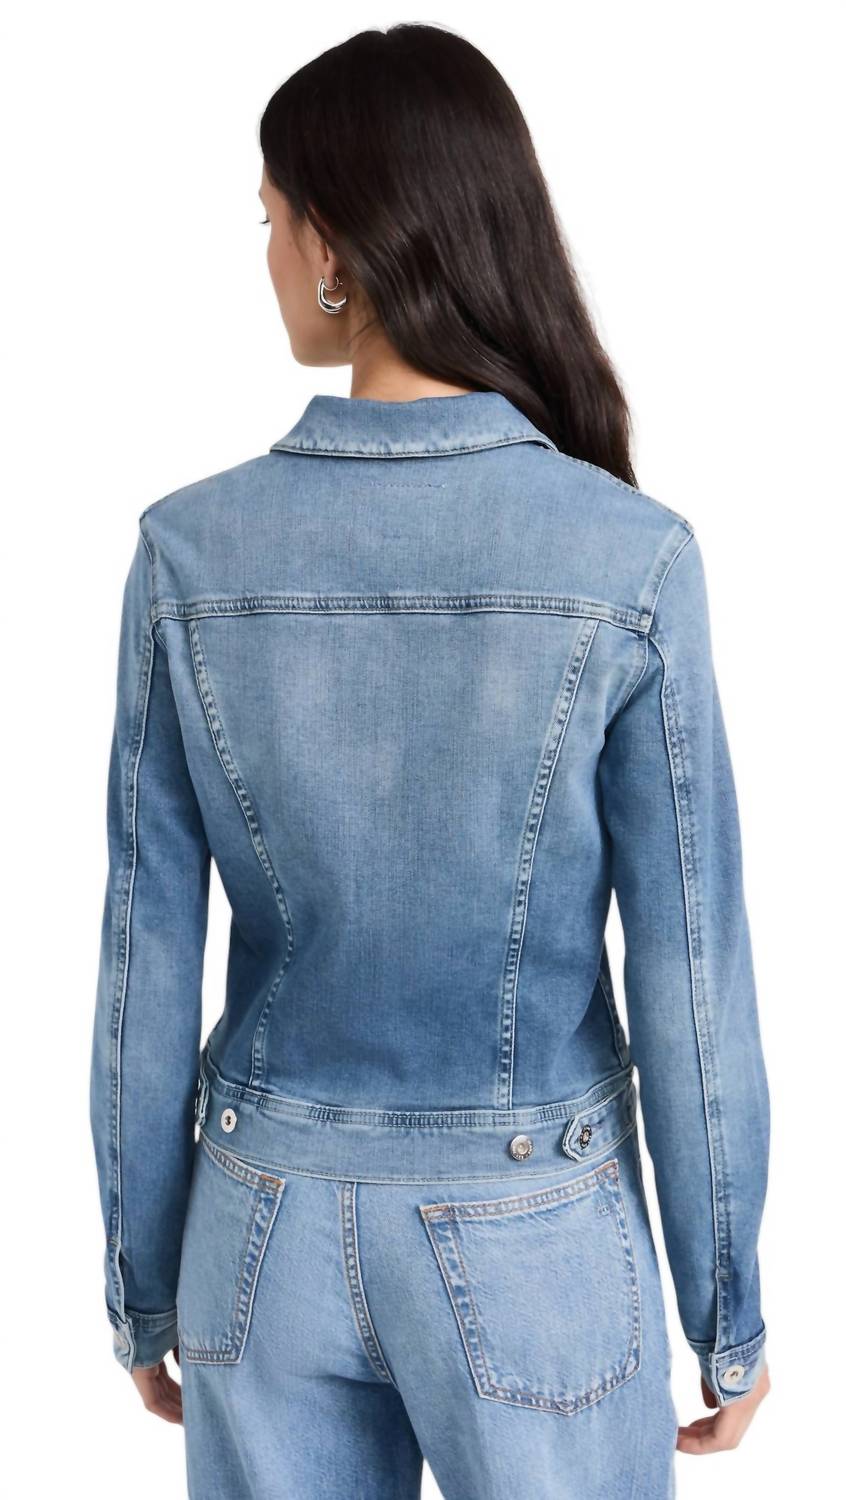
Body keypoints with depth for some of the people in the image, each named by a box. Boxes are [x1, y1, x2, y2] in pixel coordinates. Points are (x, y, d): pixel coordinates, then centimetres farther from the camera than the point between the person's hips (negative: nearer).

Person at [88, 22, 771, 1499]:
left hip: (274, 1228, 2)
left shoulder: (190, 548, -12)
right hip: (528, 1247, -1)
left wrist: (143, 1278, 8)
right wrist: (727, 1310, 2)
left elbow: (146, 963, -6)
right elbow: (689, 975, -13)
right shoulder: (632, 560, -18)